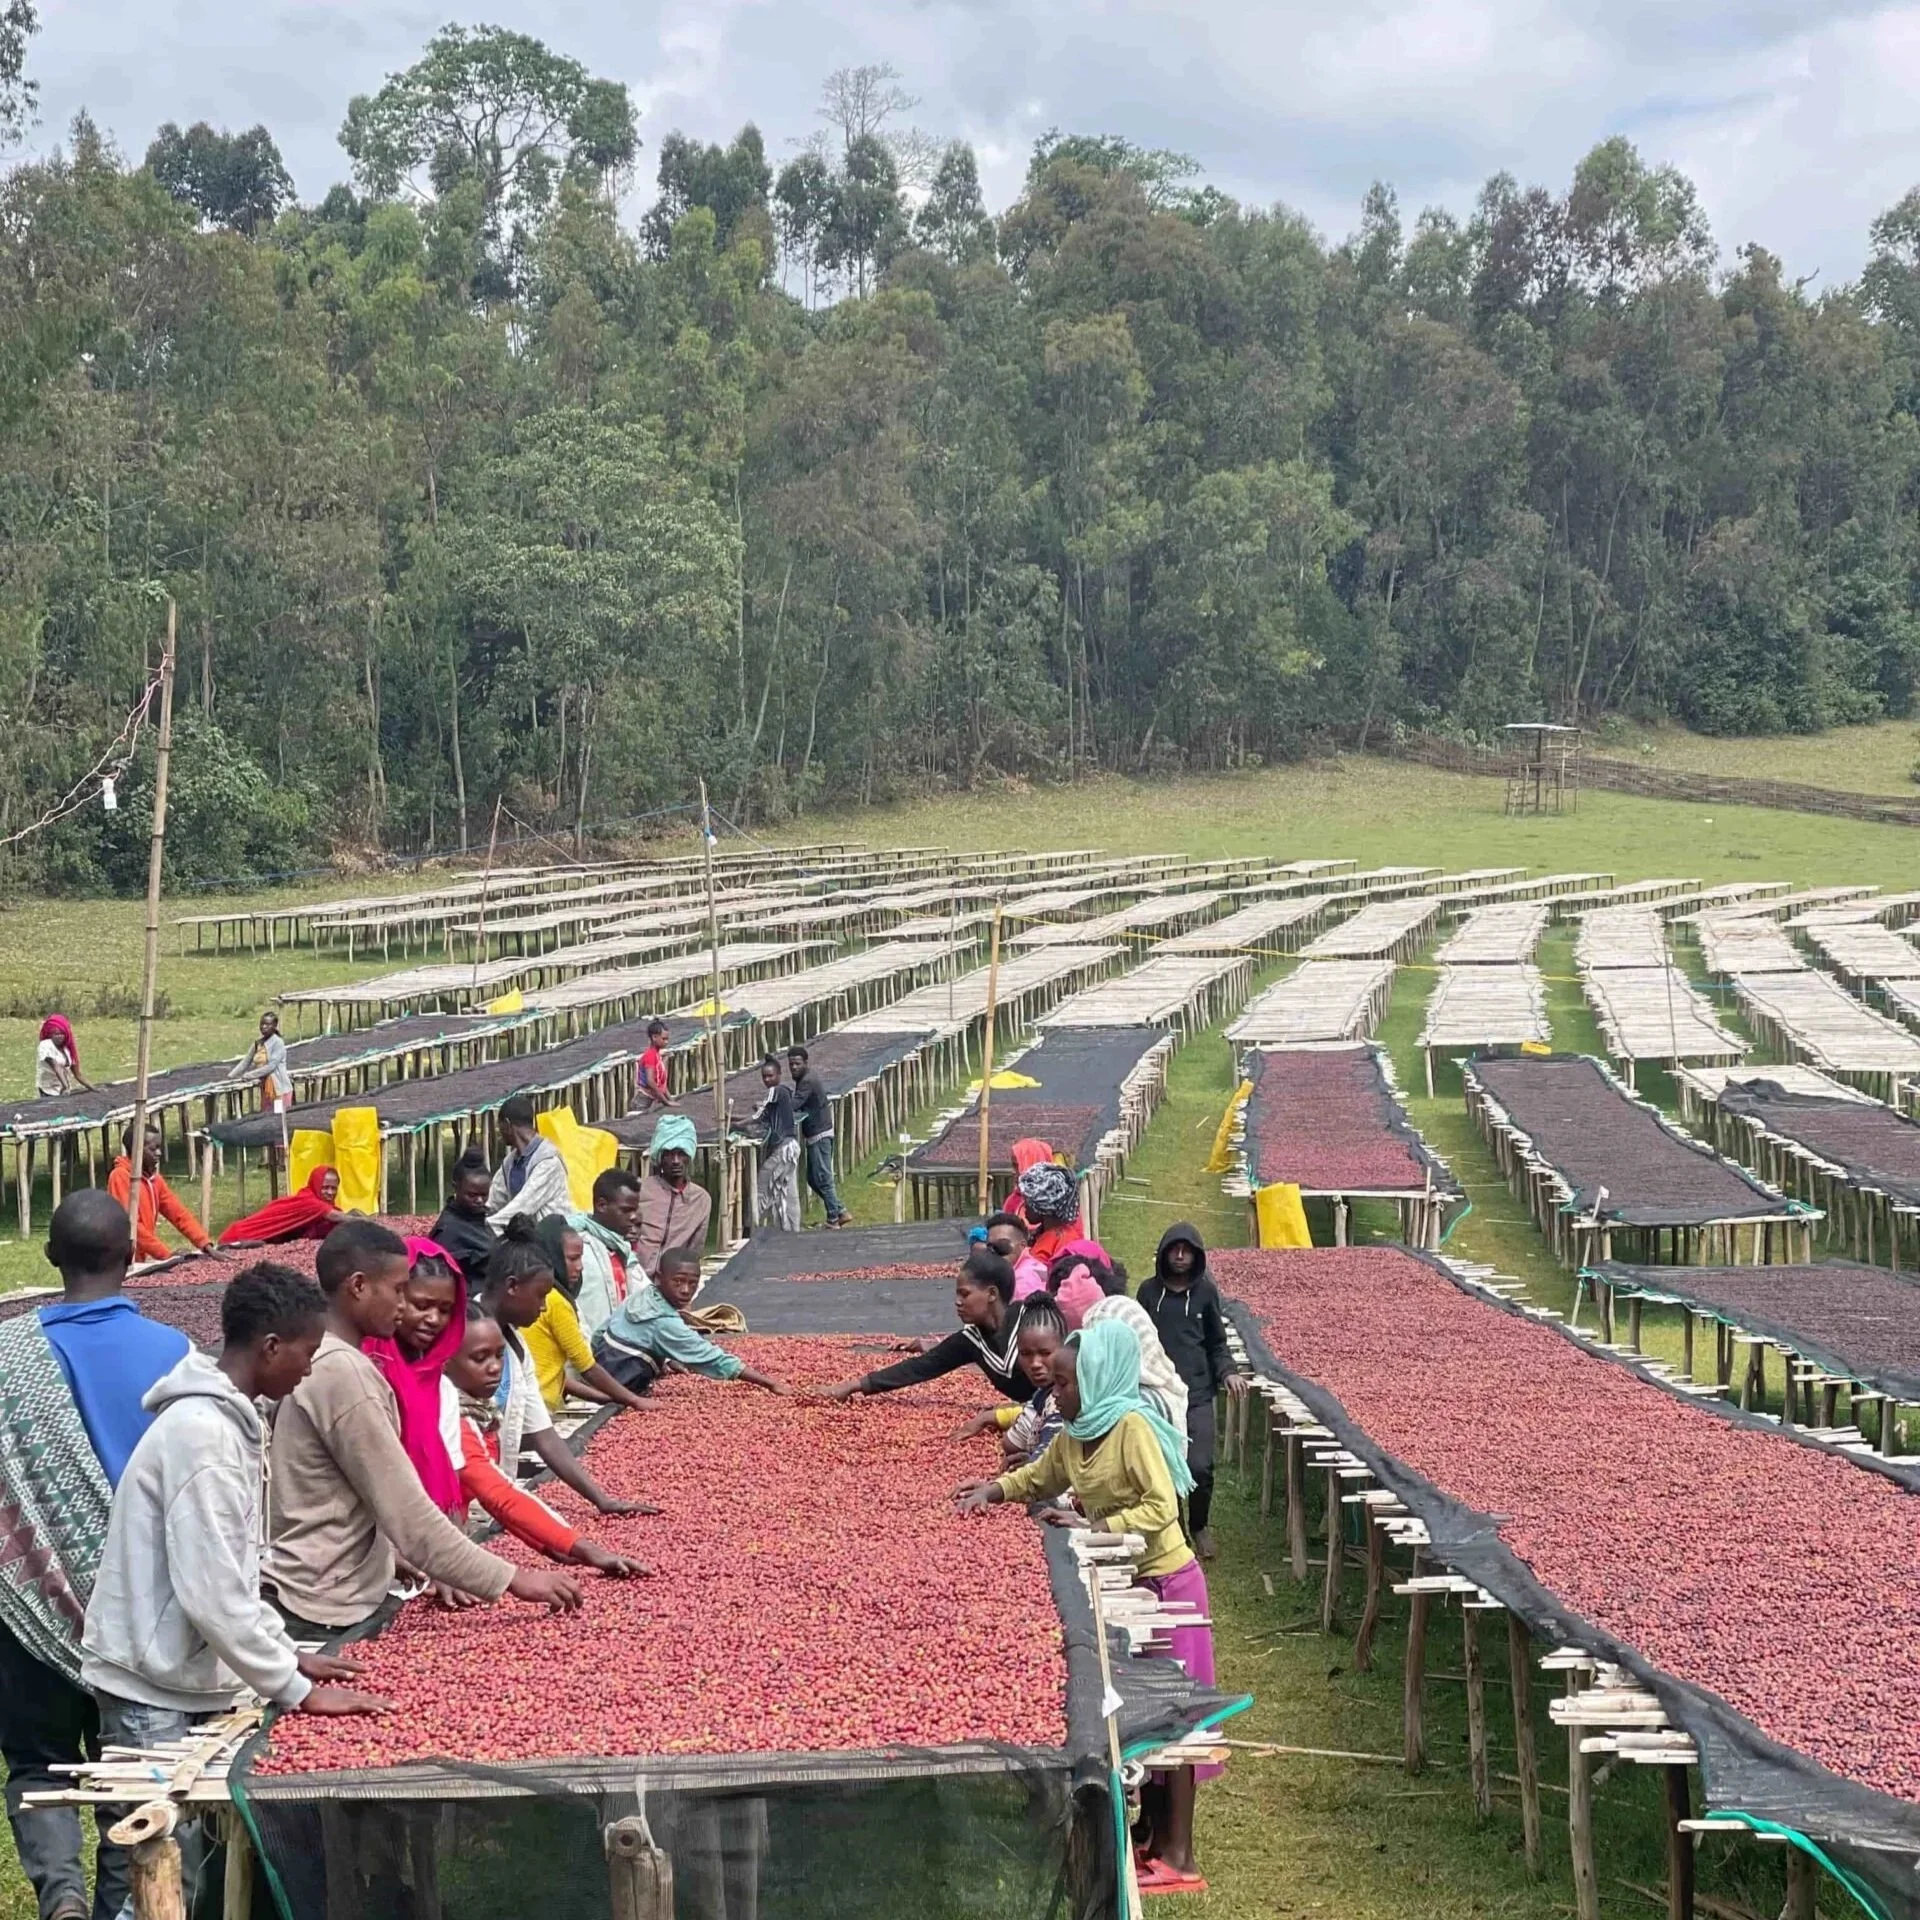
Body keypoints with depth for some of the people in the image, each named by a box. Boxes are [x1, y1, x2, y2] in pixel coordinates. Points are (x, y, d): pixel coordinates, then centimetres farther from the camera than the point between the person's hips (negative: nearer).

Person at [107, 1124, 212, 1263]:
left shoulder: (154, 1179, 9)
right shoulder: (120, 1177, -14)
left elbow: (179, 1213, 8)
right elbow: (129, 1224, -20)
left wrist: (206, 1245, -5)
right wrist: (167, 1254, -21)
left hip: (141, 1259, 7)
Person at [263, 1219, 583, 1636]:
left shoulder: (314, 1358, 12)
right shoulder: (344, 1373, -19)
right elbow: (409, 1515, -20)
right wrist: (513, 1579, -17)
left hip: (323, 1599, 9)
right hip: (318, 1613, -9)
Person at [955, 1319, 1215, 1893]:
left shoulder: (1133, 1427, -21)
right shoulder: (1073, 1435, 3)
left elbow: (1162, 1507, -26)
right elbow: (1038, 1478, 21)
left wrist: (1093, 1526, -28)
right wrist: (993, 1489, 4)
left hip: (1166, 1582, -8)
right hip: (1122, 1581, 8)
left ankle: (1179, 1859, 0)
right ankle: (1156, 1836, 23)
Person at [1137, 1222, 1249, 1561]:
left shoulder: (1205, 1292, 7)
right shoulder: (1150, 1291, 7)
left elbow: (1217, 1343, 13)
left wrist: (1228, 1372, -4)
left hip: (1197, 1393, -1)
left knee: (1200, 1466, -10)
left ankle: (1200, 1526, 14)